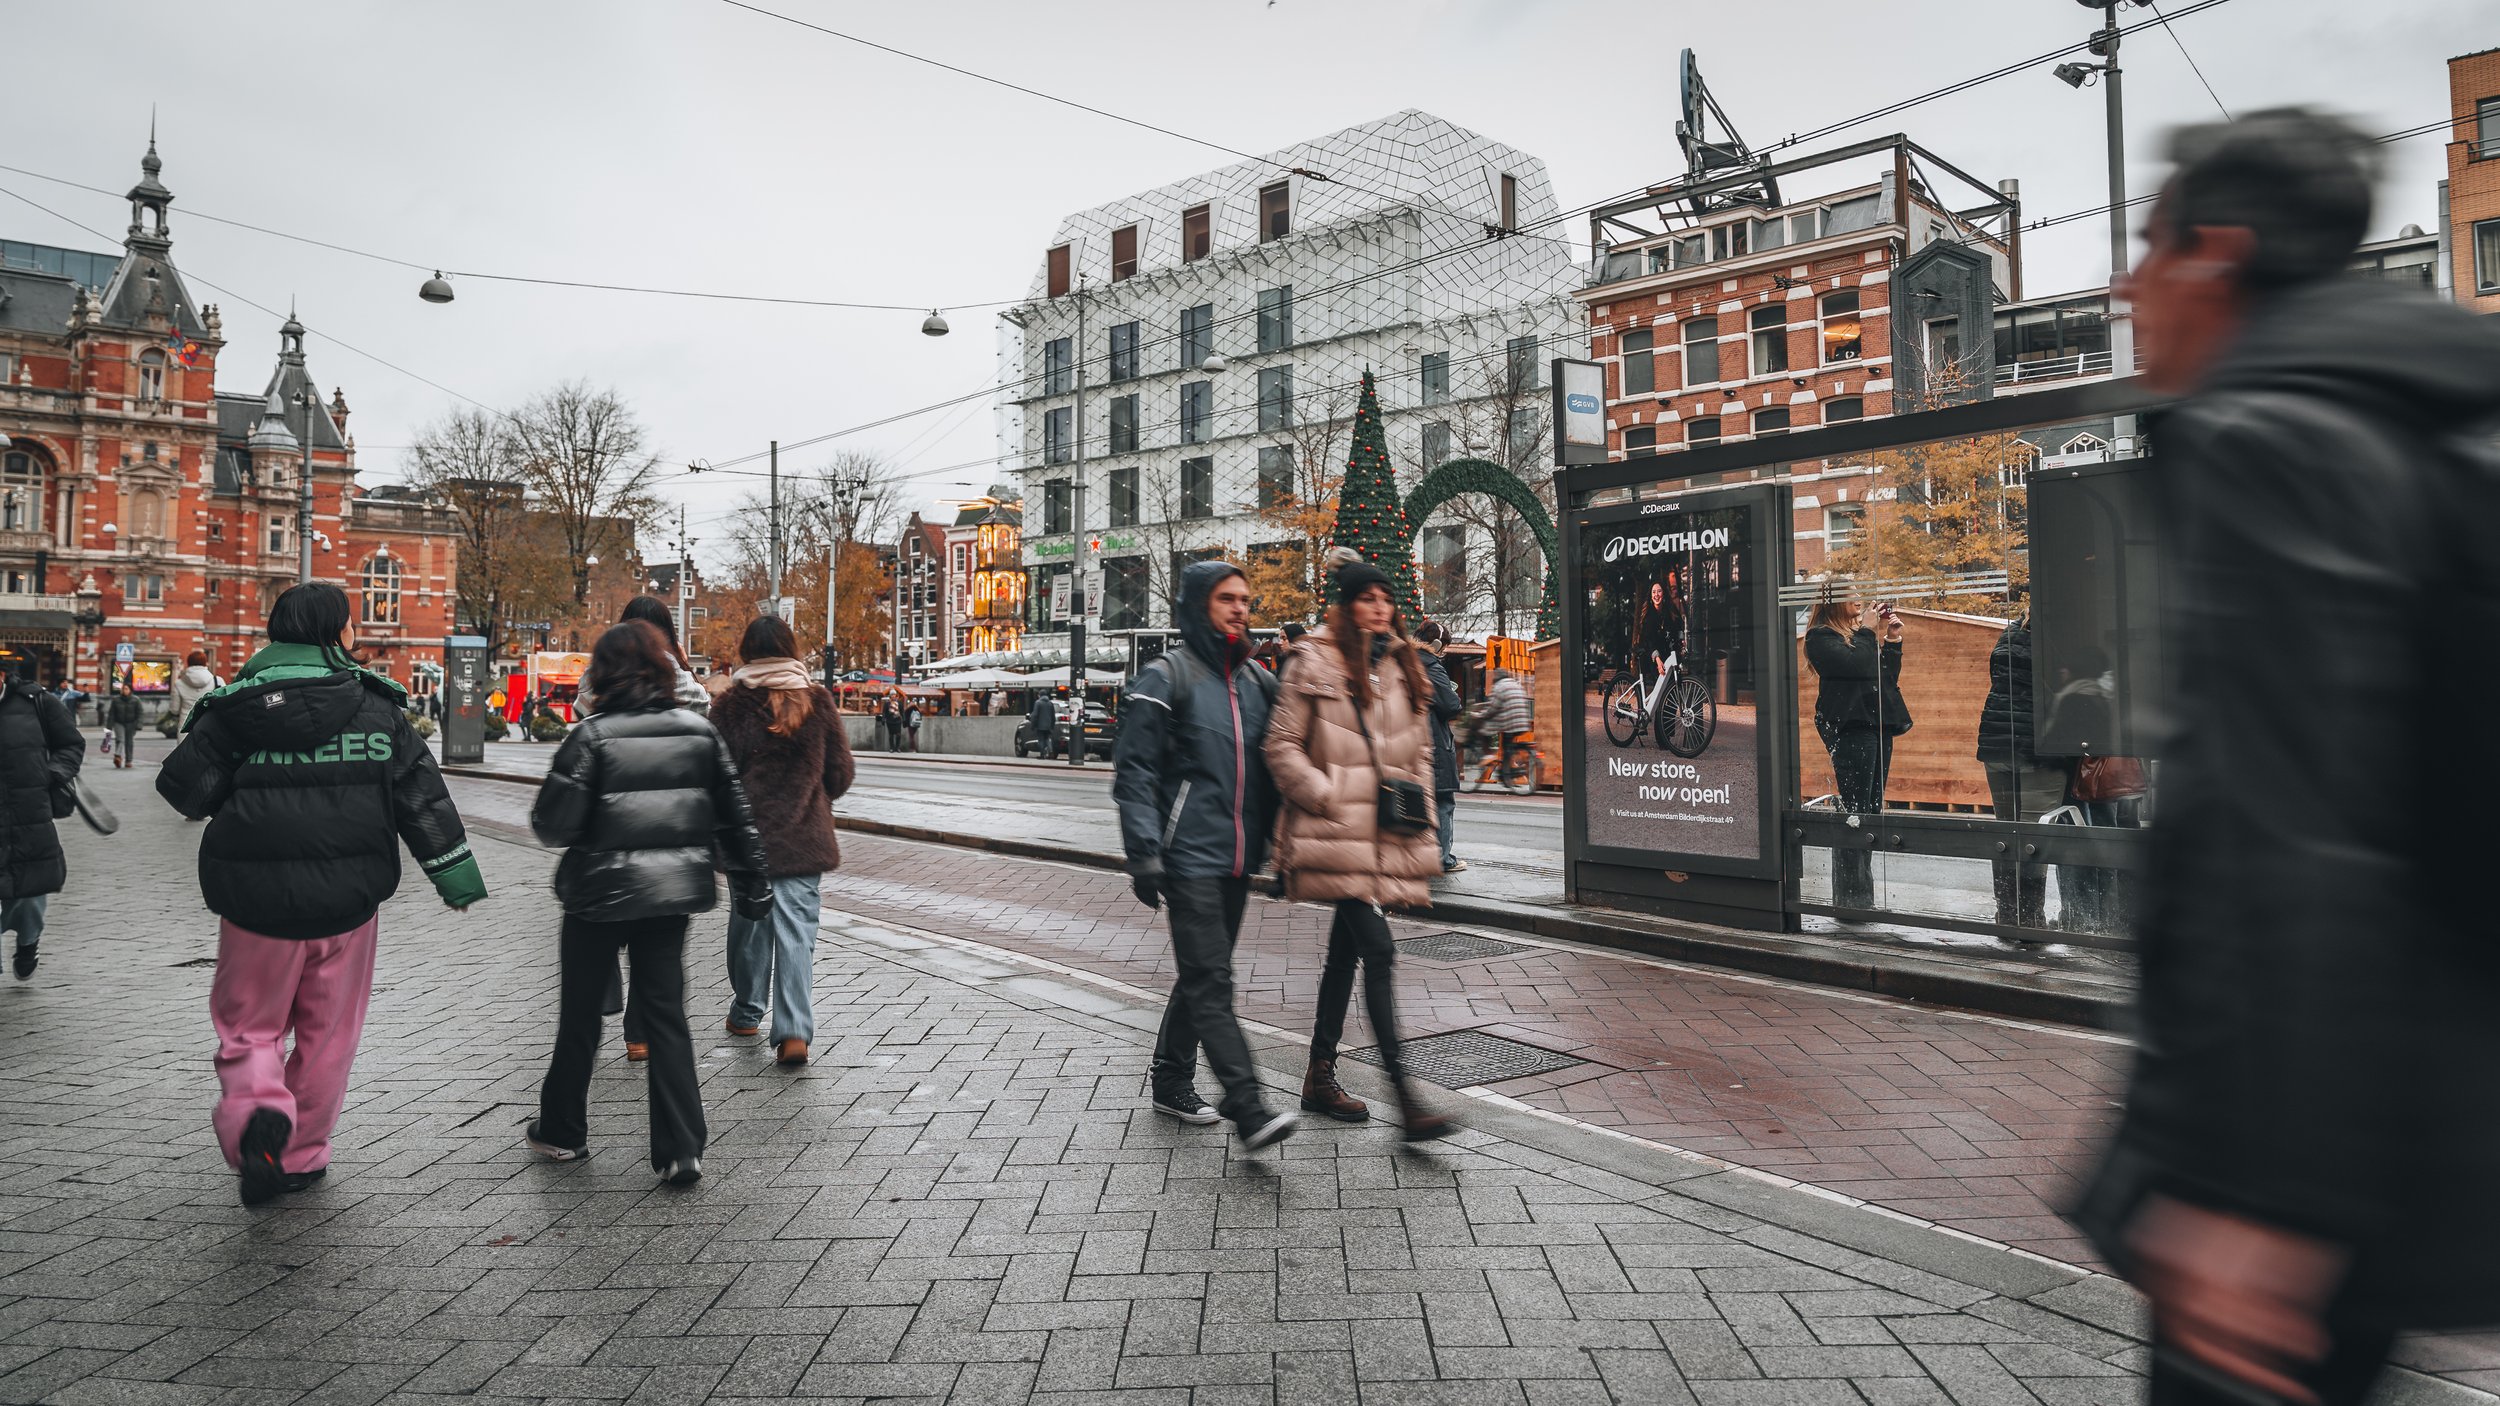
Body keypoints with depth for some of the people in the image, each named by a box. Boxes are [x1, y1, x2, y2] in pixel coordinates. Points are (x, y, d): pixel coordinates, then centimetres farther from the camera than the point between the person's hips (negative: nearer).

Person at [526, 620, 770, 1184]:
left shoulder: (592, 736, -12)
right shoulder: (700, 731, 1)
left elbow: (552, 824, -14)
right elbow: (735, 815, 5)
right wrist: (752, 884, 12)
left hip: (602, 892, -3)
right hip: (673, 889, 3)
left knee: (580, 1012, 15)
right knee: (666, 1015, 8)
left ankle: (562, 1132, 32)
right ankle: (681, 1150, 4)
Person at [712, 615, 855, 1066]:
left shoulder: (730, 706, -5)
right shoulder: (817, 702, -2)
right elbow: (841, 772, 2)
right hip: (804, 837, 0)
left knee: (748, 922, 16)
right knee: (796, 931, 0)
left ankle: (746, 1014, 31)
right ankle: (794, 1031, -10)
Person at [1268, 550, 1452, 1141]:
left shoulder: (1404, 669, 15)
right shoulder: (1314, 662, -3)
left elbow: (1420, 749, 22)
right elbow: (1283, 746, -5)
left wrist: (1417, 803, 10)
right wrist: (1326, 797, -12)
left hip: (1384, 836, 6)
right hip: (1335, 830, -6)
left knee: (1346, 950, 14)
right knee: (1379, 950, -13)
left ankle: (1320, 1076, 27)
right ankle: (1405, 1097, -11)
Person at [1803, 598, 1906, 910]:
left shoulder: (1857, 634, 21)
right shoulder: (1821, 636, -2)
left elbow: (1888, 678, 21)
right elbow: (1855, 665, -18)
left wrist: (1892, 640, 13)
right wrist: (1867, 631, -5)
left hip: (1877, 725, 8)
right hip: (1850, 728, -8)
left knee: (1870, 812, 7)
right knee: (1854, 813, -11)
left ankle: (1862, 897, 12)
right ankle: (1850, 898, -9)